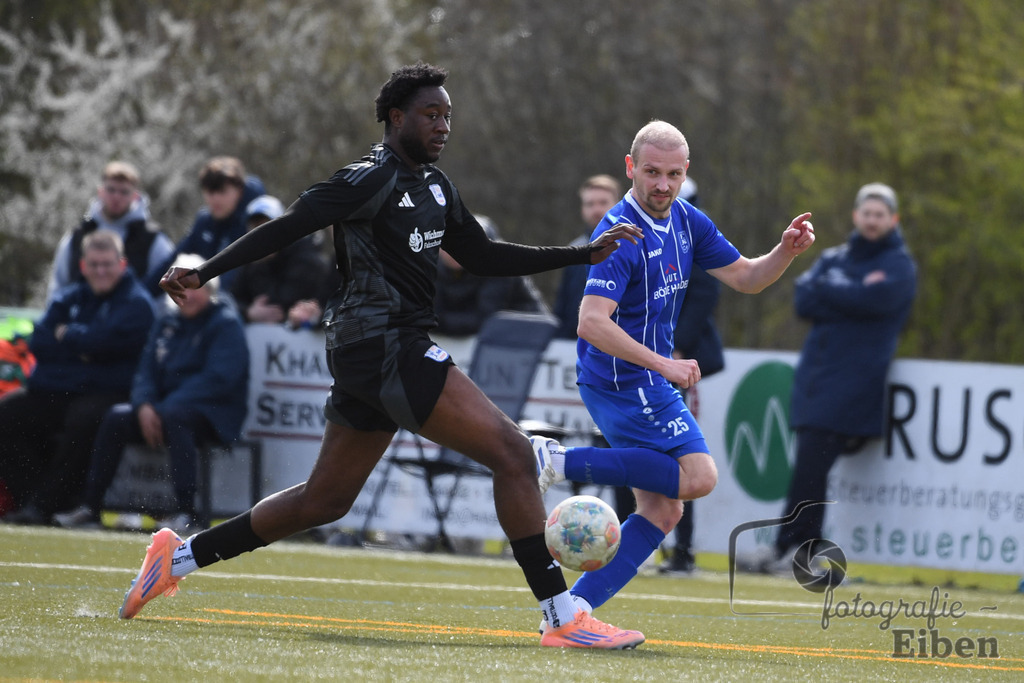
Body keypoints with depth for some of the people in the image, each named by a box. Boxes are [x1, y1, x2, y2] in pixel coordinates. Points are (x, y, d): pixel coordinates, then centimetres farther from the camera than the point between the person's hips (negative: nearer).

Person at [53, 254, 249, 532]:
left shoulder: (226, 323, -7)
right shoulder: (167, 323, 14)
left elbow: (218, 378, -19)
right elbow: (147, 370, 12)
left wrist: (167, 406, -23)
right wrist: (145, 405, -11)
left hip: (215, 415, -7)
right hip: (167, 403, 7)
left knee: (174, 416, -38)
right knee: (116, 416, -15)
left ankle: (186, 511, -41)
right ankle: (89, 507, -15)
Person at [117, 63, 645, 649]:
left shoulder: (435, 187, 18)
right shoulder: (373, 179, -10)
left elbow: (483, 257, 24)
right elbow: (288, 228, -11)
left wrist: (584, 254, 20)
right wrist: (205, 273, -15)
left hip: (369, 357, 10)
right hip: (384, 345, -10)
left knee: (324, 500, 17)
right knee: (513, 452, -14)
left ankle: (179, 556, 25)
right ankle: (563, 618, -15)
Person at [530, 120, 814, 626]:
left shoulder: (687, 222, 8)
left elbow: (744, 278, 16)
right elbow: (592, 323, -28)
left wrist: (786, 252, -4)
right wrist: (664, 365, -33)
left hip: (647, 380, 9)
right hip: (623, 380, -9)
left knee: (662, 511, 4)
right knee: (698, 476, -16)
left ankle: (574, 608, -1)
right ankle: (562, 463, -14)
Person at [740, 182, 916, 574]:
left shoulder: (898, 266, 5)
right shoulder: (833, 259, 20)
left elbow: (873, 300, -14)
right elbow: (804, 301, 4)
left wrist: (826, 290, -1)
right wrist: (852, 296, -8)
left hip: (856, 377, -6)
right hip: (815, 374, 6)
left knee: (811, 464, -14)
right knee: (808, 465, 0)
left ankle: (786, 548, -13)